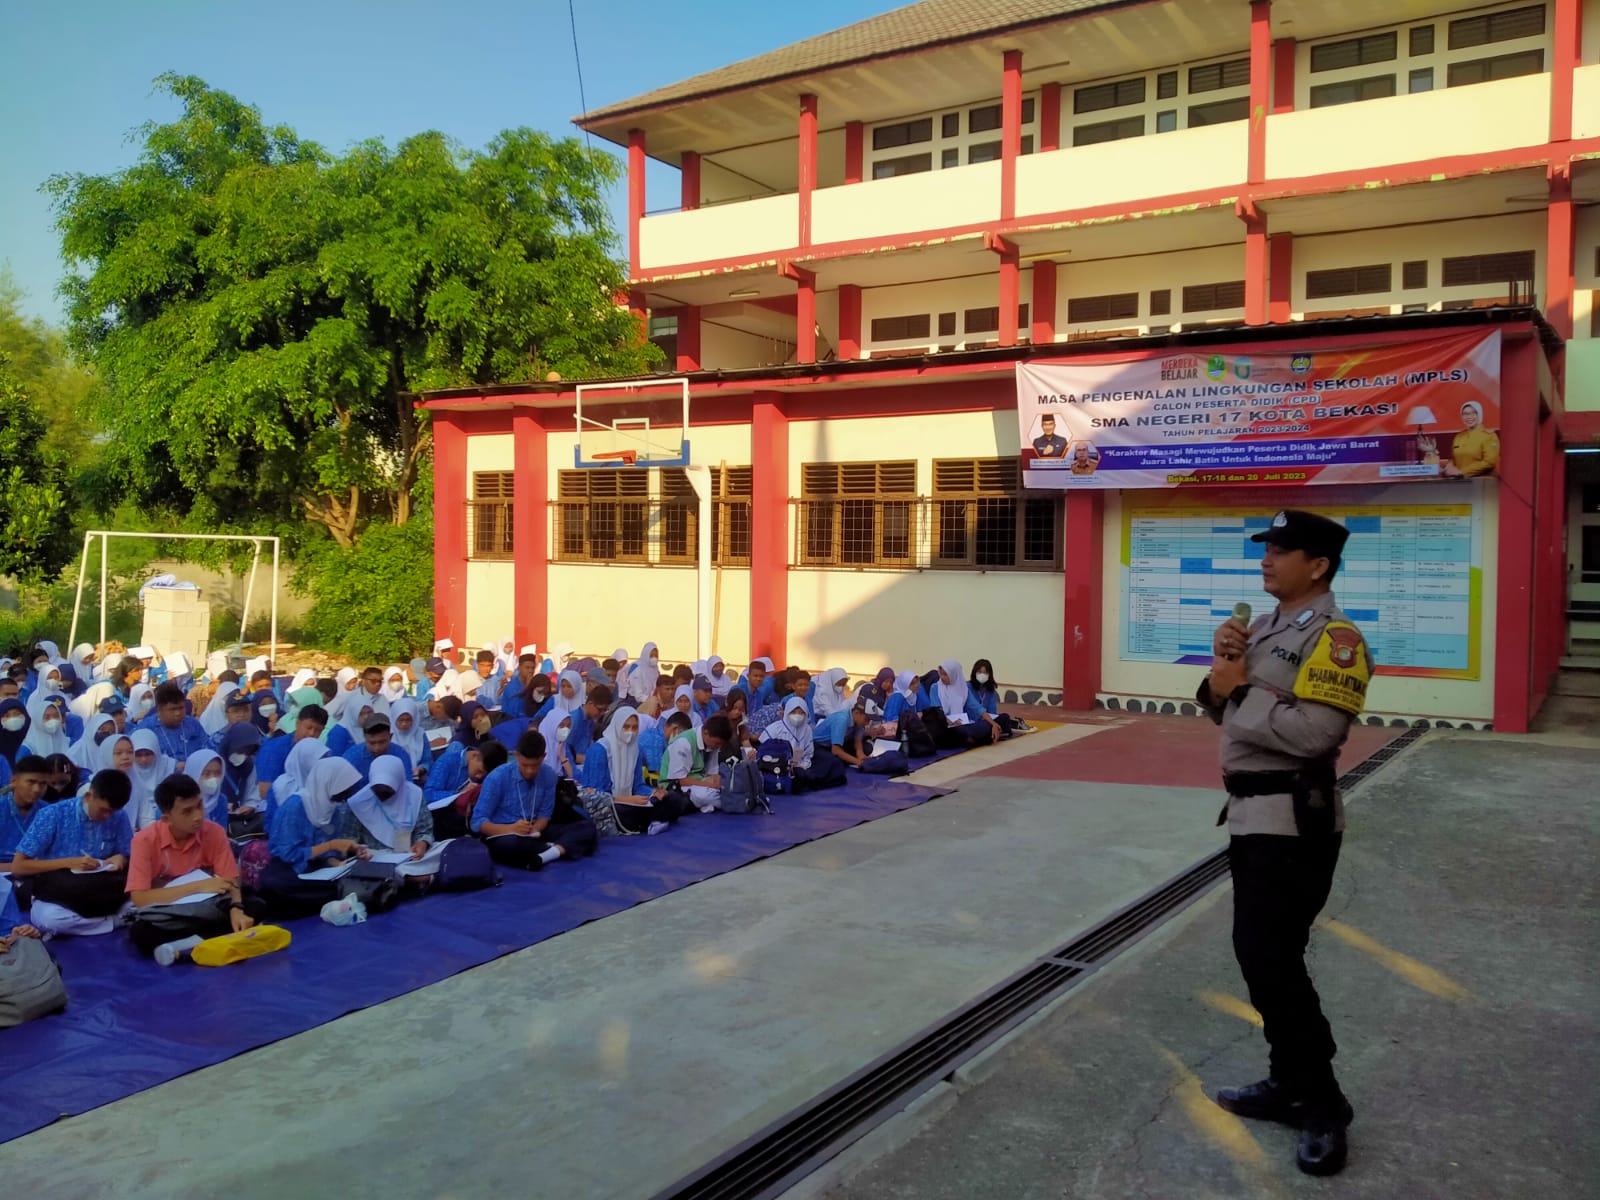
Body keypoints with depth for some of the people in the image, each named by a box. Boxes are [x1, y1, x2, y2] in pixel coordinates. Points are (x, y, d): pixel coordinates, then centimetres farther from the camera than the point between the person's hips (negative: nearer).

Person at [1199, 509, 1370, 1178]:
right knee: (1257, 954, 16)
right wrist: (1223, 671, -4)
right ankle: (1291, 1084, 30)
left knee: (1272, 962, -8)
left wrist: (1241, 692, -18)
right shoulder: (1265, 627, 13)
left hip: (1294, 821, -10)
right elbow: (1224, 712, 16)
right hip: (1251, 813, 10)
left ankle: (1323, 1107, 7)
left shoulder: (1334, 637, -16)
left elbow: (1315, 732, -28)